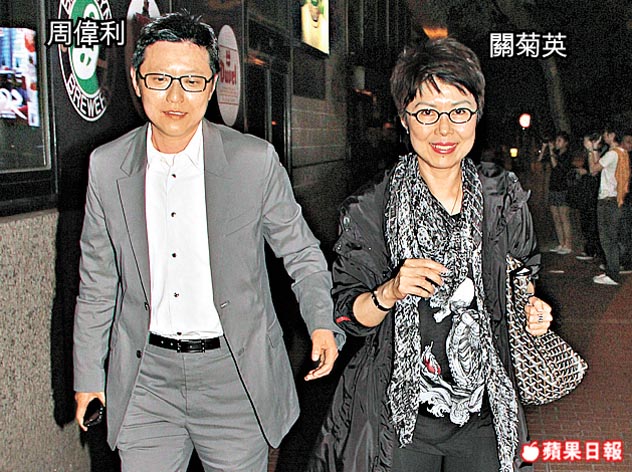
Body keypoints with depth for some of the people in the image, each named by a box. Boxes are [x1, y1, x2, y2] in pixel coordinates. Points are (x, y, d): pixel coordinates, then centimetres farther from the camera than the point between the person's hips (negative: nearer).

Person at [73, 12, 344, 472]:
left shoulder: (256, 160, -9)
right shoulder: (106, 166, -1)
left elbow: (301, 253, 1)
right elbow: (98, 283, 7)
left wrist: (322, 324, -15)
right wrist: (88, 377, 10)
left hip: (236, 378, -2)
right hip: (145, 378, 2)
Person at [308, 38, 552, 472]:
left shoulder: (504, 196, -2)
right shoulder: (369, 209, -11)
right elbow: (348, 314, -6)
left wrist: (535, 313, -7)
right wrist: (390, 293, -25)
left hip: (485, 415, 3)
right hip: (399, 417, -2)